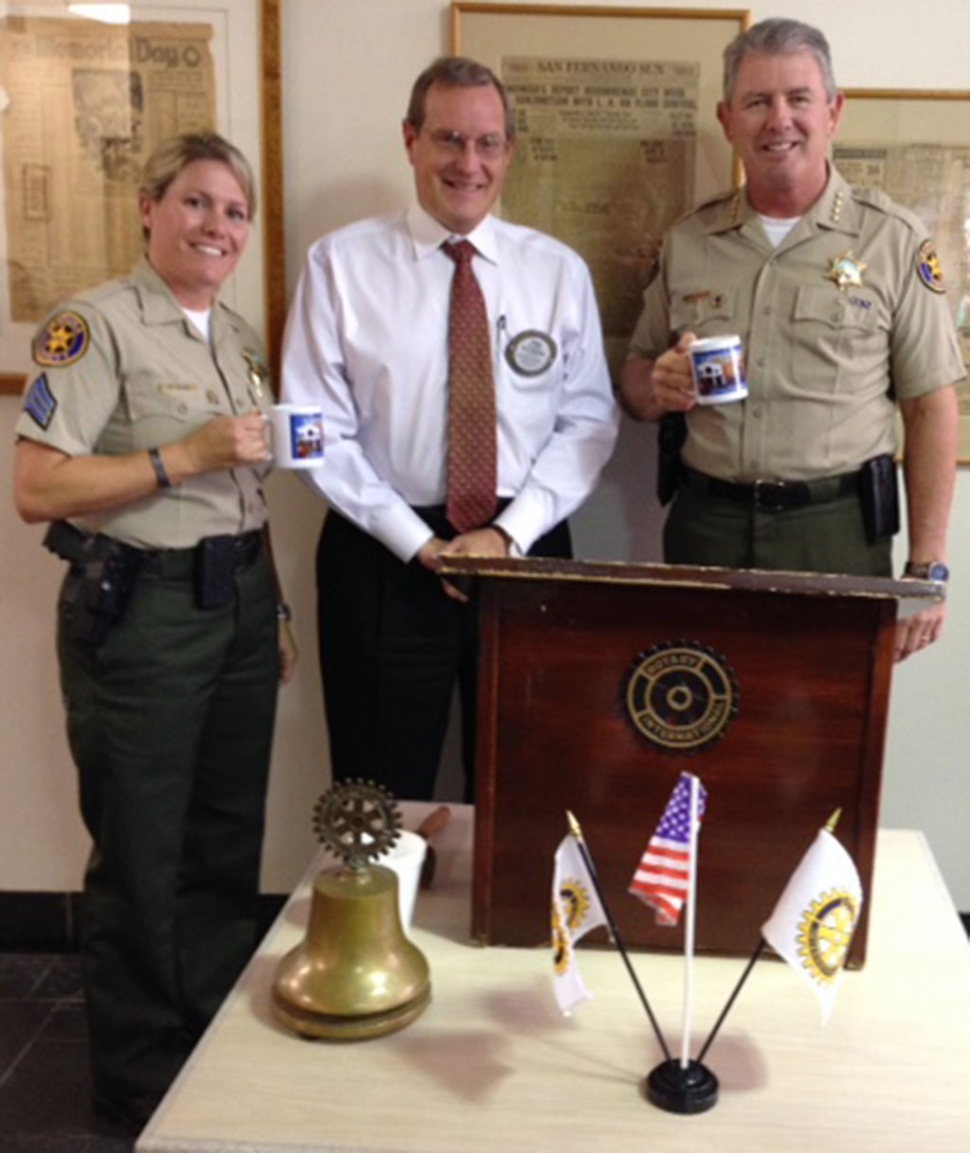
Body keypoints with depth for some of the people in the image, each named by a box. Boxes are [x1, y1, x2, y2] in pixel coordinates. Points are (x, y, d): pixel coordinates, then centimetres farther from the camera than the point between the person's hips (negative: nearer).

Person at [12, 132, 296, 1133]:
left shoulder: (237, 334, 13)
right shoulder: (95, 324, -10)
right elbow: (36, 490, -17)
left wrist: (272, 609, 16)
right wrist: (186, 456, -21)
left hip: (240, 607, 7)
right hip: (139, 611, -7)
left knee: (229, 844, 15)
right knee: (142, 861, 6)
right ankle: (141, 1086, 27)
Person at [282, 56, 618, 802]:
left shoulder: (559, 270, 4)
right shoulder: (342, 264, -2)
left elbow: (589, 420, 2)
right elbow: (320, 431, -5)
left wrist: (510, 533, -11)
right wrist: (417, 542, -12)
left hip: (528, 548, 2)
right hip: (384, 558, -2)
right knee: (384, 803, 11)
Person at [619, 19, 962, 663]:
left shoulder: (893, 240, -2)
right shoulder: (687, 241, 7)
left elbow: (932, 409, -3)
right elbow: (637, 378, 15)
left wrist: (927, 567, -7)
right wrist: (658, 389, -10)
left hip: (838, 531, -2)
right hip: (704, 528, 3)